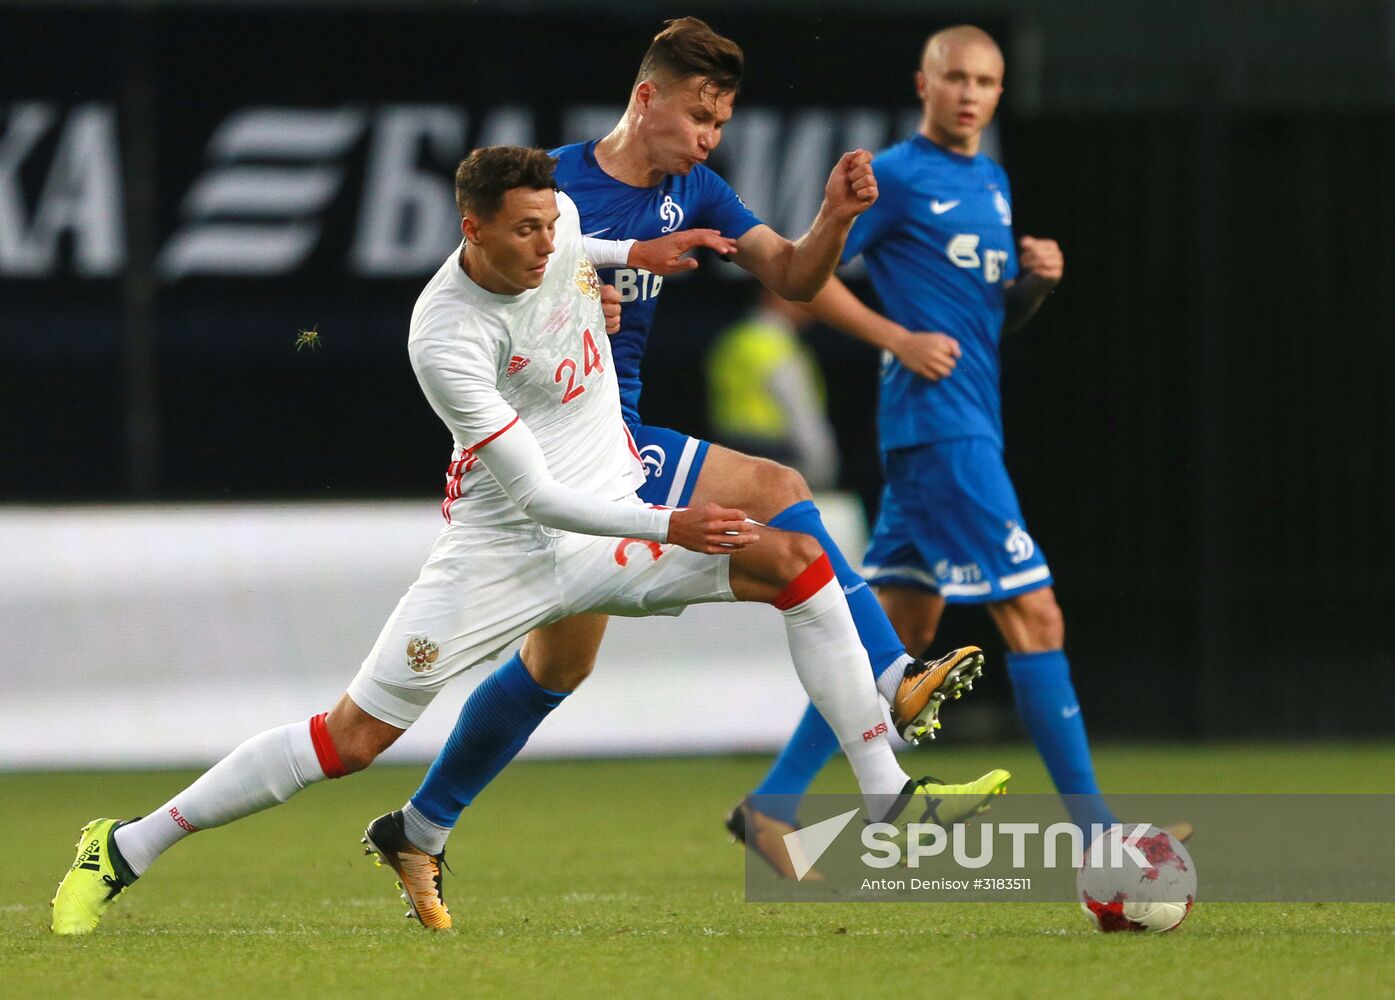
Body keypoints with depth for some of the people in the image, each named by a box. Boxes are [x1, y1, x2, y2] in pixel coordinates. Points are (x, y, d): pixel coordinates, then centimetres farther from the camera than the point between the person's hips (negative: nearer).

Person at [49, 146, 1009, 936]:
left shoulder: (562, 221, -7)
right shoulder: (445, 339, -26)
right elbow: (533, 493, -24)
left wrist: (634, 252, 14)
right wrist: (668, 528, -28)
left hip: (614, 518, 6)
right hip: (504, 547, -6)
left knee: (796, 559, -11)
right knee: (355, 737, -10)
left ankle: (888, 796, -6)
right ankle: (125, 850, 1)